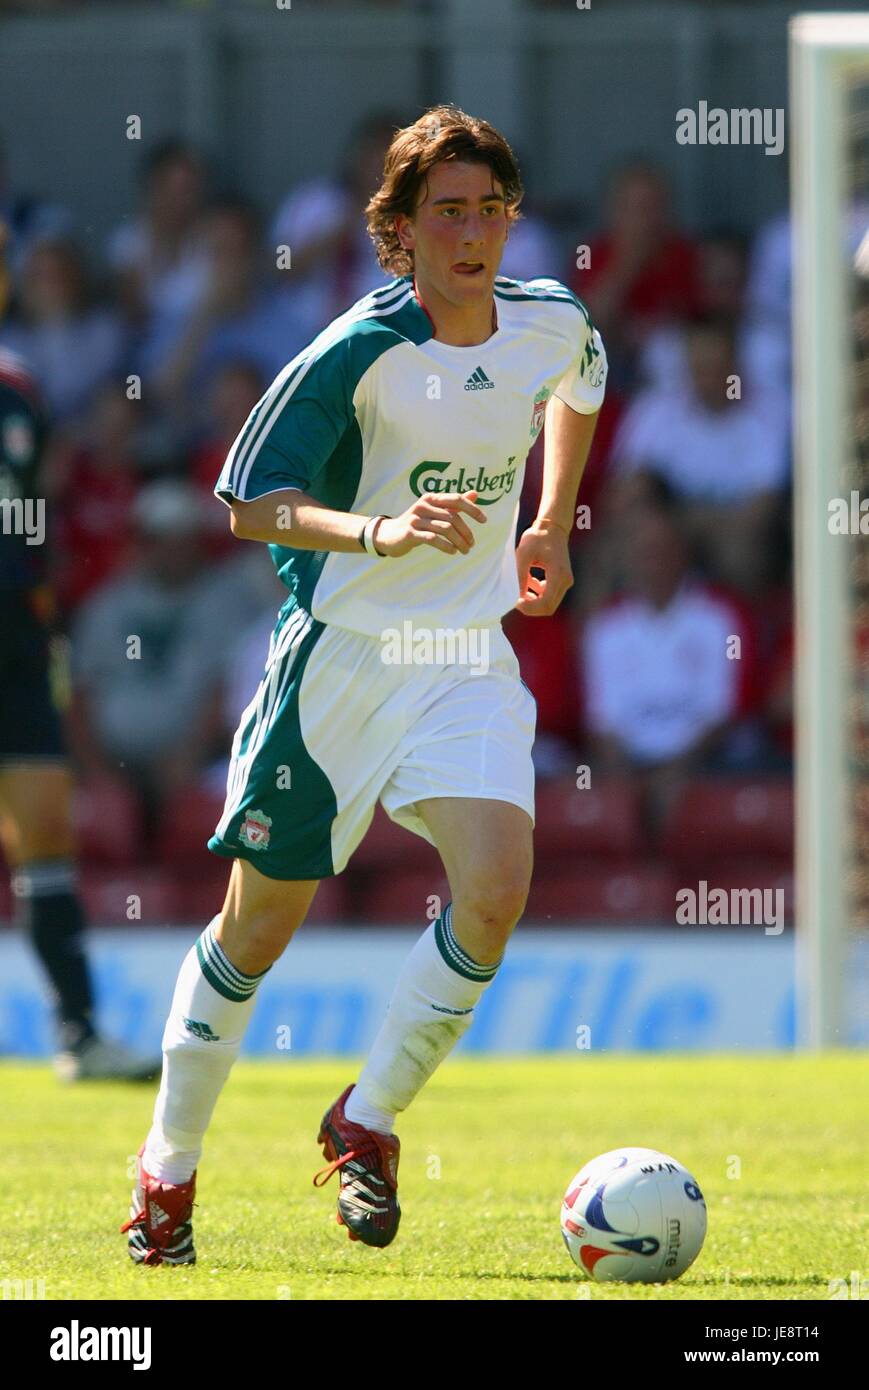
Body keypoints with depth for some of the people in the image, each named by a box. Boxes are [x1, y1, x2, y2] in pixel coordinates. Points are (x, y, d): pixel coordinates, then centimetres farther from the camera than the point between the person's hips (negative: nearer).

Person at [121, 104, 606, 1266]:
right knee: (260, 928, 6)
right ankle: (170, 1164, 27)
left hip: (471, 666, 3)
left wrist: (551, 530, 20)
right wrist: (378, 534, -32)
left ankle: (369, 1124, -1)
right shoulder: (358, 353, -17)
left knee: (495, 890, -21)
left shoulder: (551, 322, -1)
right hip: (340, 659, -3)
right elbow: (252, 507, -16)